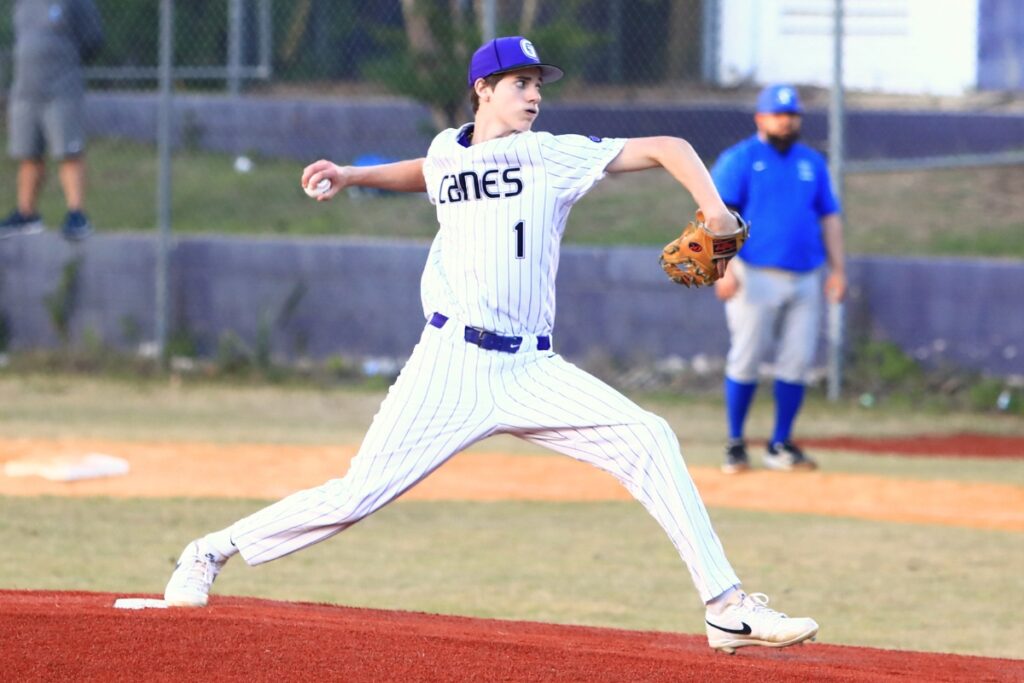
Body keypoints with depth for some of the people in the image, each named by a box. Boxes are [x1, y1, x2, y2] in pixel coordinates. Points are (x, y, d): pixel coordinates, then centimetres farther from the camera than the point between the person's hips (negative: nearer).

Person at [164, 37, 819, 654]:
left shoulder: (557, 155, 3)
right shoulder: (448, 152, 11)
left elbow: (665, 149, -4)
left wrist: (714, 210, -19)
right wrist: (352, 176, 26)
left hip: (533, 370, 0)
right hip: (452, 365, 0)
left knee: (646, 439, -18)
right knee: (357, 495, -6)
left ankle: (726, 607, -16)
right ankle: (211, 553, 14)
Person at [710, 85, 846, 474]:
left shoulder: (812, 162, 17)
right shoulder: (739, 159, 0)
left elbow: (829, 218, 19)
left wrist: (837, 269, 11)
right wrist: (725, 268, -18)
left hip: (806, 279, 5)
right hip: (757, 277, -5)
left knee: (797, 362, 2)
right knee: (745, 359, -6)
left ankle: (780, 446, 11)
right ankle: (735, 444, 3)